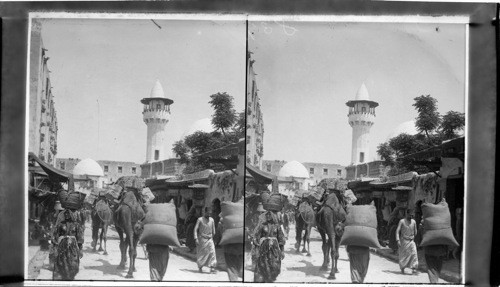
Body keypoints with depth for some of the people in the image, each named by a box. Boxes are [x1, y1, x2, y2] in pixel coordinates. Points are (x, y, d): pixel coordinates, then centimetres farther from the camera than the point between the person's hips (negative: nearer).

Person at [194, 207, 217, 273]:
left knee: (212, 252, -14)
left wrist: (213, 237, 21)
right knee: (201, 254, 7)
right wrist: (196, 239, -14)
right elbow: (195, 229, -6)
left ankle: (212, 268, -17)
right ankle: (200, 266, 28)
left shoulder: (212, 220, 4)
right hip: (202, 239, -2)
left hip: (210, 239, 2)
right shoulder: (200, 220, -6)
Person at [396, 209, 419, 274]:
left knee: (414, 253, -16)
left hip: (411, 241, 2)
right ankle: (402, 268, 26)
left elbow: (415, 231, 16)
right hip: (404, 241, -2)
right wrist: (398, 240, -19)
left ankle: (414, 269, -19)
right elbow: (397, 231, -10)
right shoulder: (402, 221, -8)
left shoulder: (414, 221, 1)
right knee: (403, 255, 6)